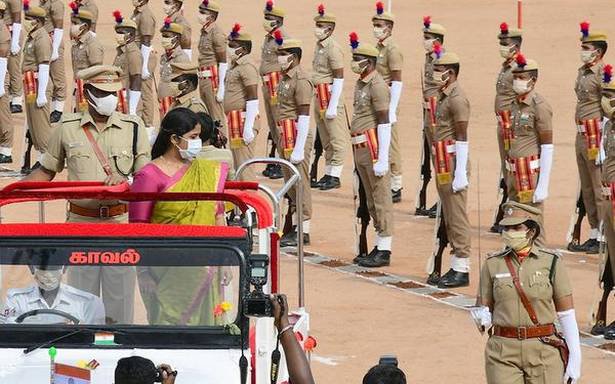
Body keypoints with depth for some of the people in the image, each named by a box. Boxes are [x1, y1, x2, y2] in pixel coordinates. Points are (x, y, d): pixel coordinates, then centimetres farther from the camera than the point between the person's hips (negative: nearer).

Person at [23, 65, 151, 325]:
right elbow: (47, 171, 12)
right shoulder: (67, 128, 4)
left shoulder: (133, 127, 3)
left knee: (120, 298, 2)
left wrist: (125, 180, -19)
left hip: (122, 220, -1)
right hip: (81, 221, 1)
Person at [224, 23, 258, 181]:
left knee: (244, 166, -11)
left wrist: (248, 127, -24)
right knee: (238, 166, 13)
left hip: (243, 120, -10)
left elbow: (253, 99, -19)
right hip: (234, 120, 10)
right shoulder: (235, 66, 17)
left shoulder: (247, 67, -13)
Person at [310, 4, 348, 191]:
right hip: (319, 98, 10)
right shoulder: (319, 45, 11)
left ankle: (335, 176, 0)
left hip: (331, 98, -10)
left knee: (337, 138, -2)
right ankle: (328, 174, 20)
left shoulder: (333, 49, -16)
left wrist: (332, 106, -19)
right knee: (325, 139, 14)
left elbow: (339, 78, -18)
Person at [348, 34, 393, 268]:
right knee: (370, 202, 14)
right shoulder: (360, 84, 14)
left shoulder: (377, 86, -14)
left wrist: (382, 159, -21)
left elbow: (384, 123, -18)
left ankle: (384, 252, -2)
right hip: (360, 150, 10)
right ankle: (378, 248, 21)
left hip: (373, 147, -10)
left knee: (381, 200, -5)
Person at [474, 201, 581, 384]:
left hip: (543, 350, -1)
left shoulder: (552, 263, 0)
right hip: (503, 351, 1)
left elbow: (566, 314, 0)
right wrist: (483, 319, -16)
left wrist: (575, 358, -4)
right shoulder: (493, 264, 4)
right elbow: (485, 309, 9)